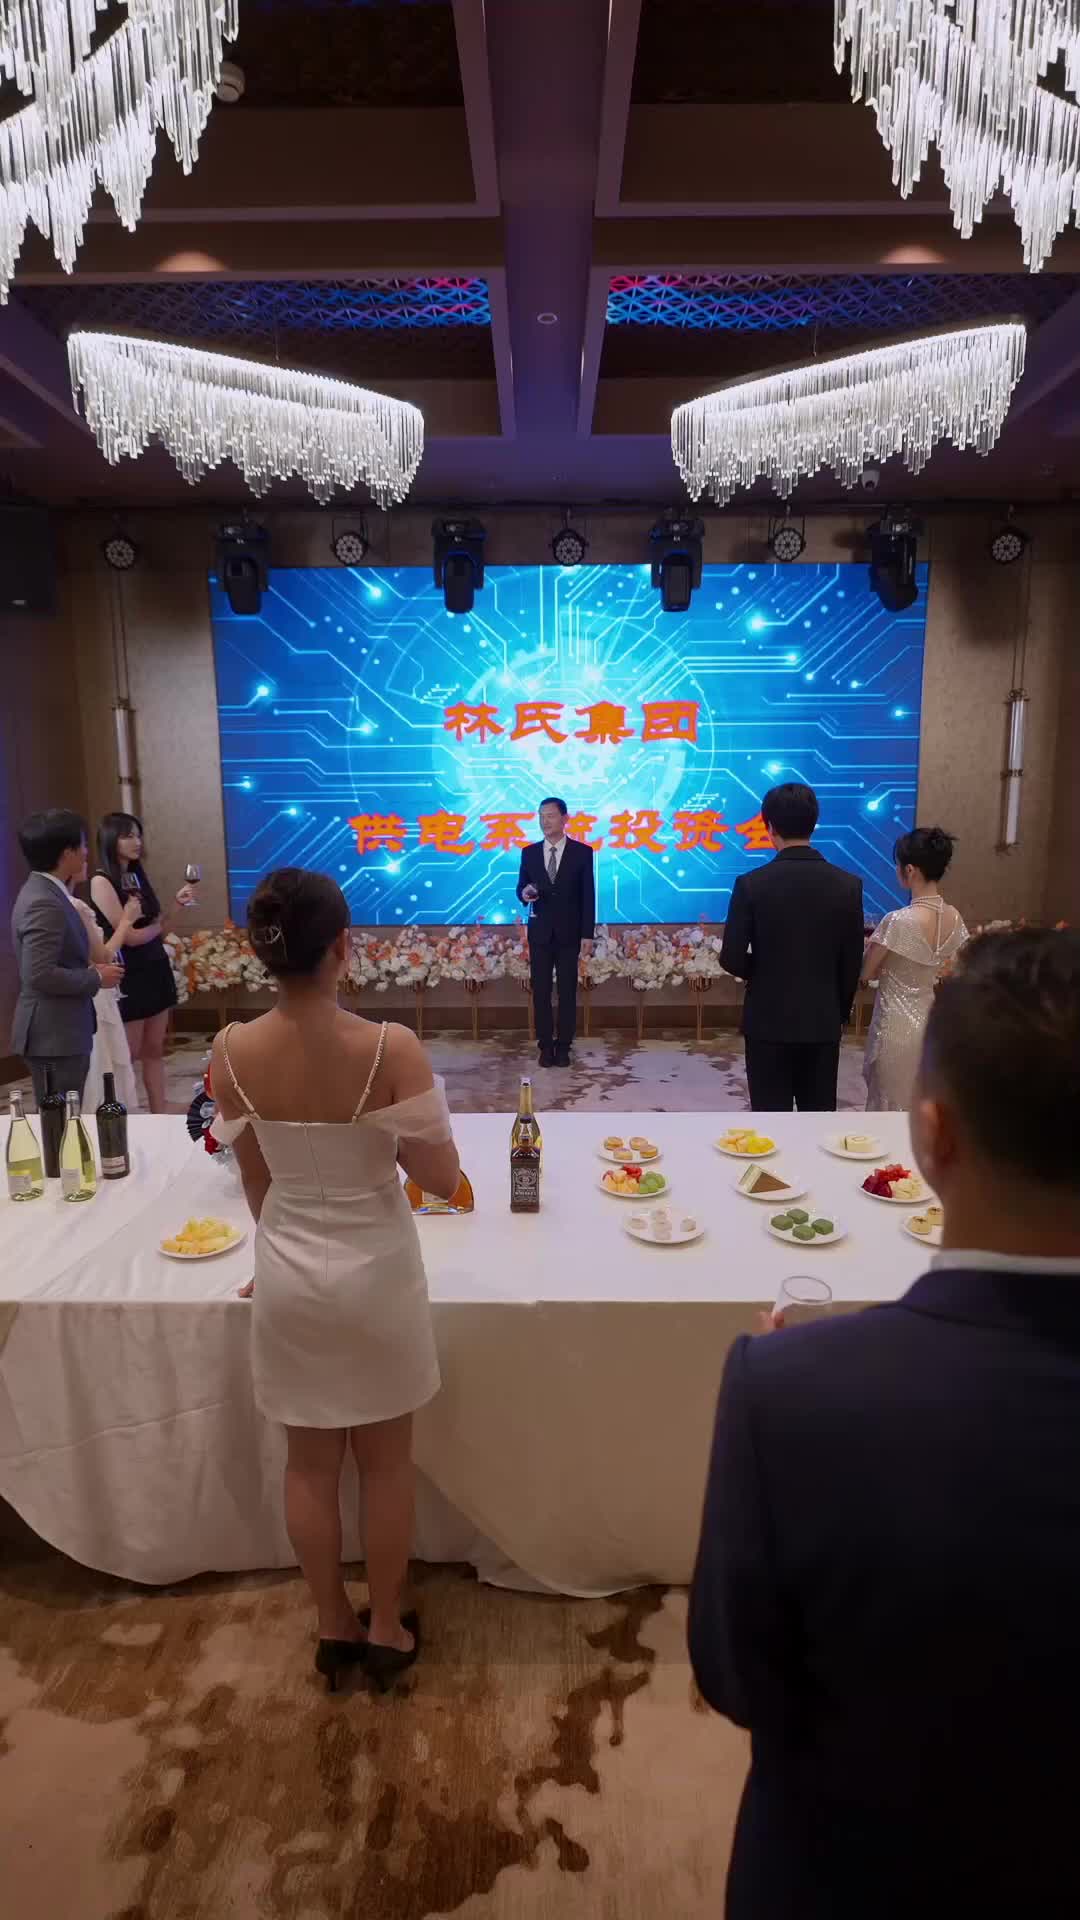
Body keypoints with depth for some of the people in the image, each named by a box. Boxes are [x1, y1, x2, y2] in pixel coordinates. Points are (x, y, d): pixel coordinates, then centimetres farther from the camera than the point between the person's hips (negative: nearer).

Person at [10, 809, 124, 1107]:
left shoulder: (43, 892, 11)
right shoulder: (45, 904, -20)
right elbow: (40, 975, -26)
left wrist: (88, 968, 7)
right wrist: (96, 978, -16)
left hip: (59, 1031, 10)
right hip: (54, 1036, -10)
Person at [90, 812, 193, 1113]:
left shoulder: (137, 876, 10)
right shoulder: (102, 881, -12)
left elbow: (157, 926, 10)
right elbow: (130, 936, -16)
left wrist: (177, 904, -2)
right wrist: (157, 925, 1)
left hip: (156, 969, 7)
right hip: (128, 975, -7)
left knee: (154, 1050, 10)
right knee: (127, 1056, 1)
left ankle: (159, 1116, 16)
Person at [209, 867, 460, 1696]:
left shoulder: (232, 1051, -13)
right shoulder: (391, 1048, -24)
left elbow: (258, 1184, 0)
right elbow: (443, 1179, -17)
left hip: (287, 1277, 3)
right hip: (376, 1275, -2)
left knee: (310, 1461, 22)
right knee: (386, 1460, 20)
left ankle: (334, 1627, 41)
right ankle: (386, 1629, 39)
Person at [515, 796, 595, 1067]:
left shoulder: (582, 852, -2)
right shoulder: (529, 852, 5)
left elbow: (588, 896, -3)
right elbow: (521, 887, 10)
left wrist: (588, 934, -7)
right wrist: (524, 893, -16)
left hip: (569, 933, -2)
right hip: (540, 932, 2)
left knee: (567, 991, 4)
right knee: (541, 991, 4)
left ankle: (563, 1046, 12)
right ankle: (545, 1045, 13)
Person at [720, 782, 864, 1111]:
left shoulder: (751, 884, -12)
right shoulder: (848, 884, -5)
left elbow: (731, 959, -11)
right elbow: (852, 963, 1)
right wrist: (840, 1013, 15)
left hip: (768, 1022, -2)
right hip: (823, 1023, 2)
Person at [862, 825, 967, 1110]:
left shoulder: (899, 921, -23)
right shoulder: (954, 918, -2)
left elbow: (865, 973, -11)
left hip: (898, 1029, -7)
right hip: (935, 1023, 7)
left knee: (891, 1107, 8)